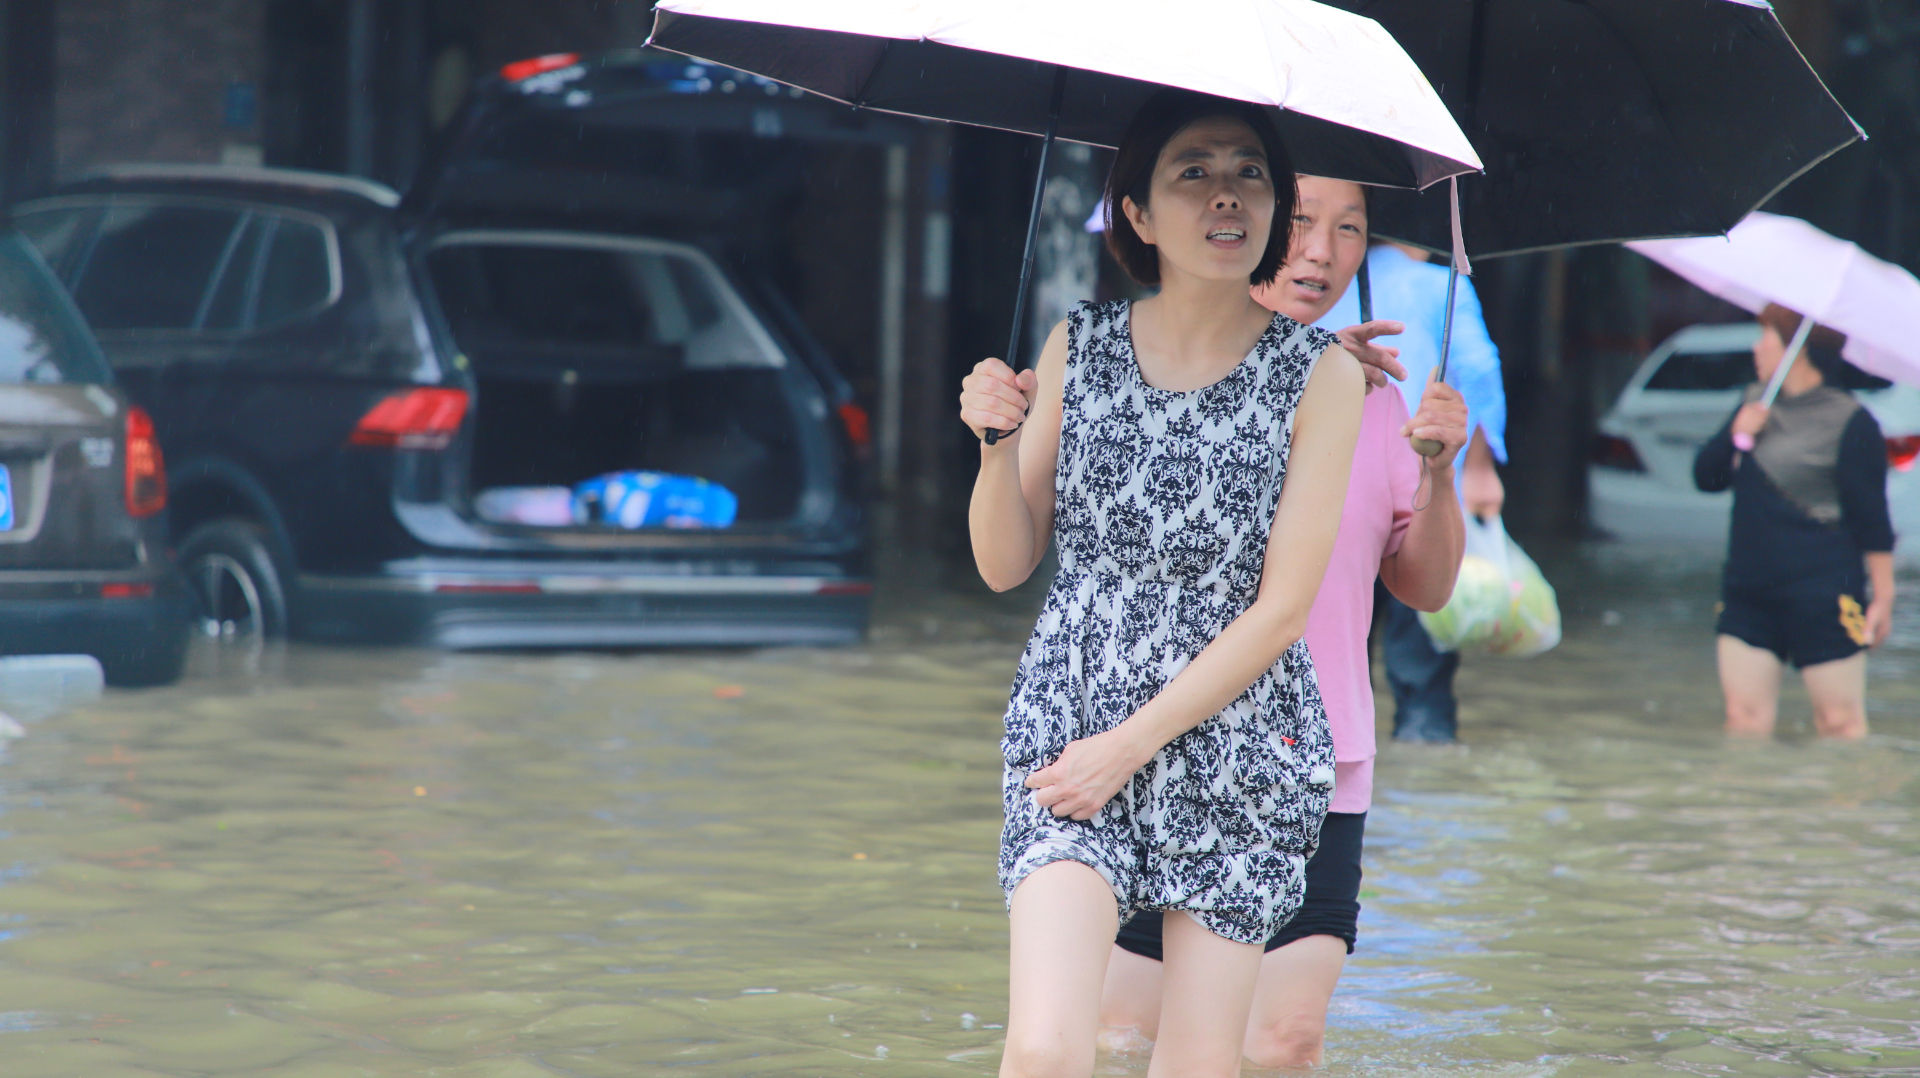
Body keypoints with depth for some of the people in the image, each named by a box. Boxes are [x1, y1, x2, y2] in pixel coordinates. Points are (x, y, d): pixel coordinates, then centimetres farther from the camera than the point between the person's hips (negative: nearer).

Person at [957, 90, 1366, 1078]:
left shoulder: (1319, 374, -7)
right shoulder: (1078, 348, 0)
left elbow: (1281, 608, -9)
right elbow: (1003, 567, 5)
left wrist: (1129, 746, -12)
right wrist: (998, 444, -14)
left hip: (1236, 747, 0)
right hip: (1067, 727, 1)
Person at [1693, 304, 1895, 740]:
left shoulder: (1849, 421, -7)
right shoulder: (1756, 405, 13)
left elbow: (1872, 520, -7)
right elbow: (1706, 476, 12)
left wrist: (1883, 595, -8)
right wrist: (1735, 434, -6)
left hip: (1822, 593, -6)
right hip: (1749, 591, 6)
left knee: (1839, 720, -2)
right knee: (1744, 714, 2)